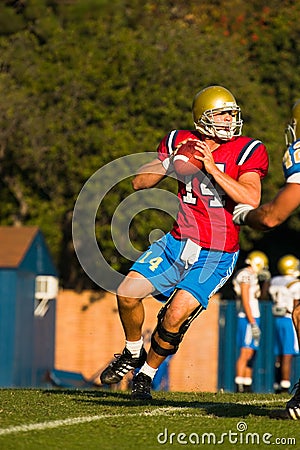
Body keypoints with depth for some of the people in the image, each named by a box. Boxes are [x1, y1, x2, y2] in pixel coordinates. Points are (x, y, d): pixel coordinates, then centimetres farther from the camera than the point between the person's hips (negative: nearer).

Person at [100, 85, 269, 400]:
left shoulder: (247, 152, -8)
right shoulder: (181, 142, 3)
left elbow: (251, 201, -23)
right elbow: (139, 183, 5)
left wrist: (212, 168, -24)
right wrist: (171, 161, -12)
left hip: (216, 255, -4)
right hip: (178, 242, 4)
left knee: (176, 315, -17)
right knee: (127, 292, -10)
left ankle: (147, 373, 8)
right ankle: (133, 353, 18)